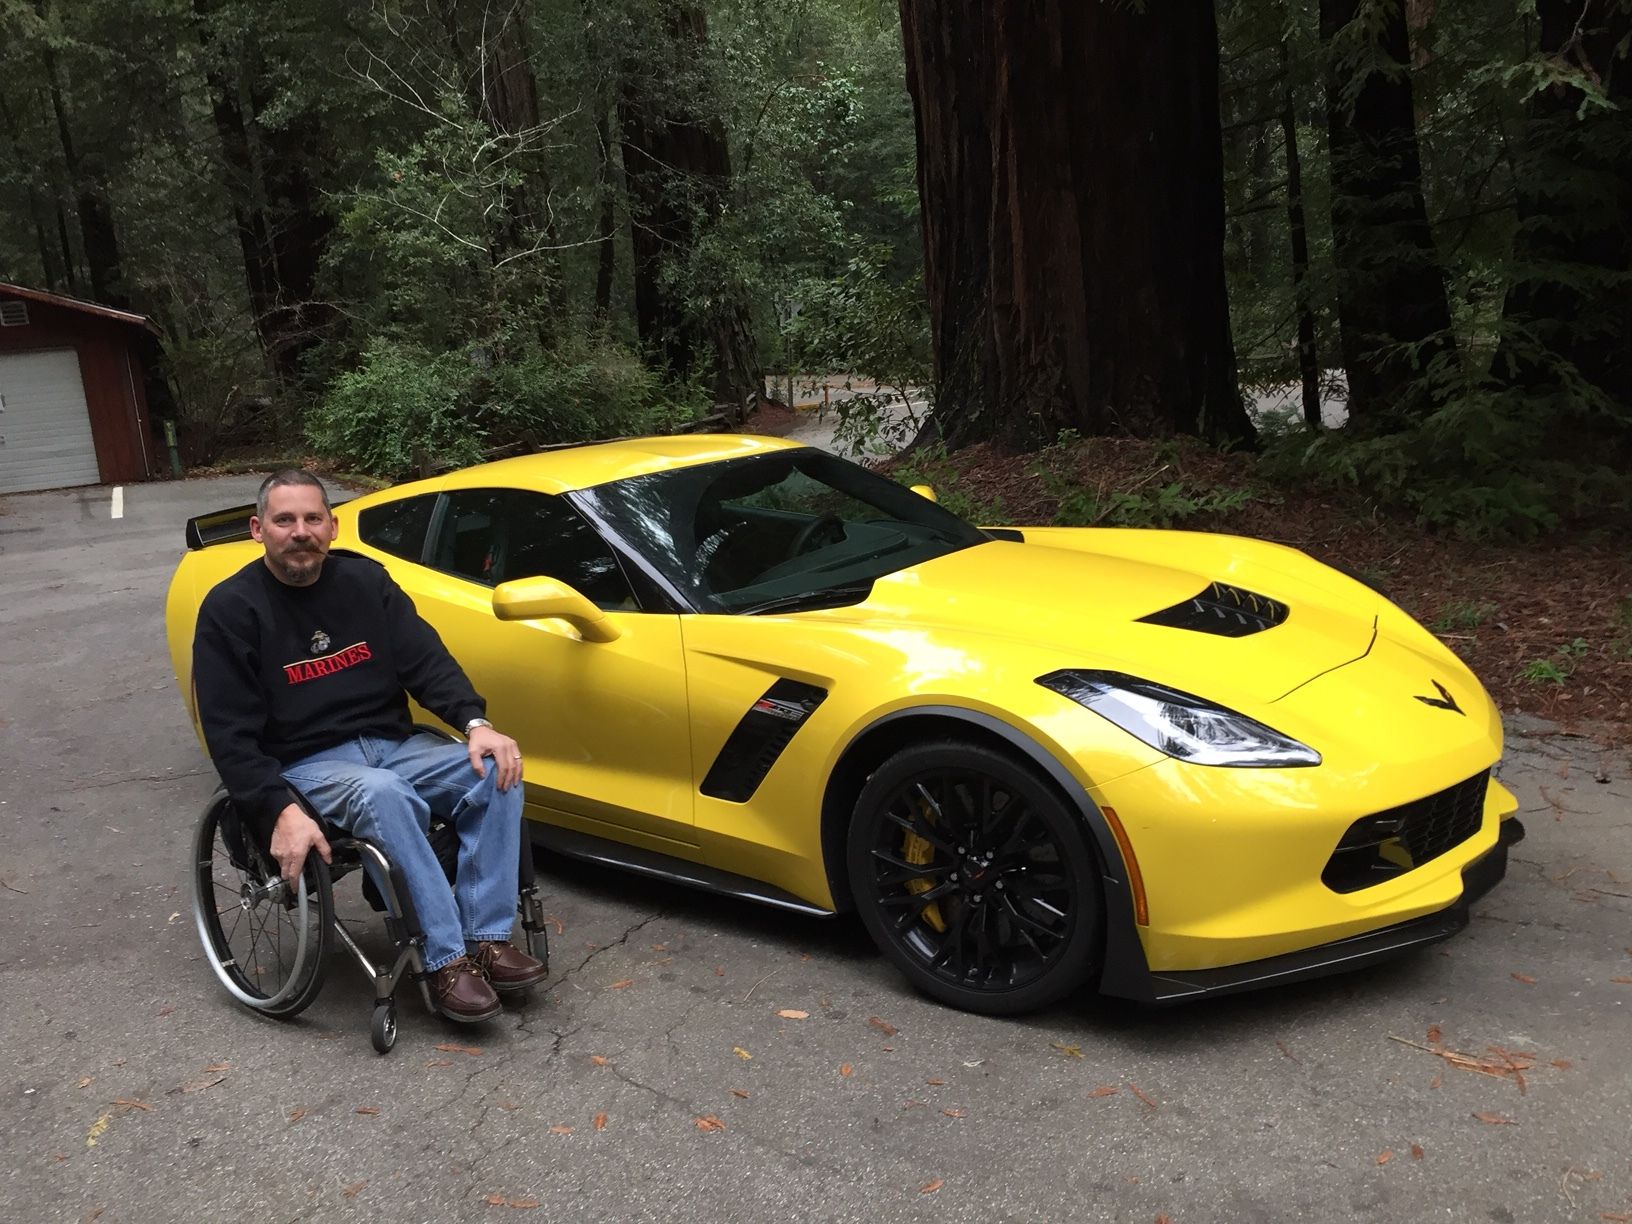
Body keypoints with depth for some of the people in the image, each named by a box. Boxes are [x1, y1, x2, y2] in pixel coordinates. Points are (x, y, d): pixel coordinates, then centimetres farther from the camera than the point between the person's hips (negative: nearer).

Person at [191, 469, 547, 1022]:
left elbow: (426, 660, 2)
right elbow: (230, 736, -10)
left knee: (497, 772, -22)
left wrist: (476, 723, -18)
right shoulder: (231, 609, -6)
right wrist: (281, 812, -25)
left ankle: (487, 938, -20)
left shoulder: (365, 579, 6)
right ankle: (444, 960, -30)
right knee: (382, 794, -38)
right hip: (307, 766, -4)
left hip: (394, 743, 5)